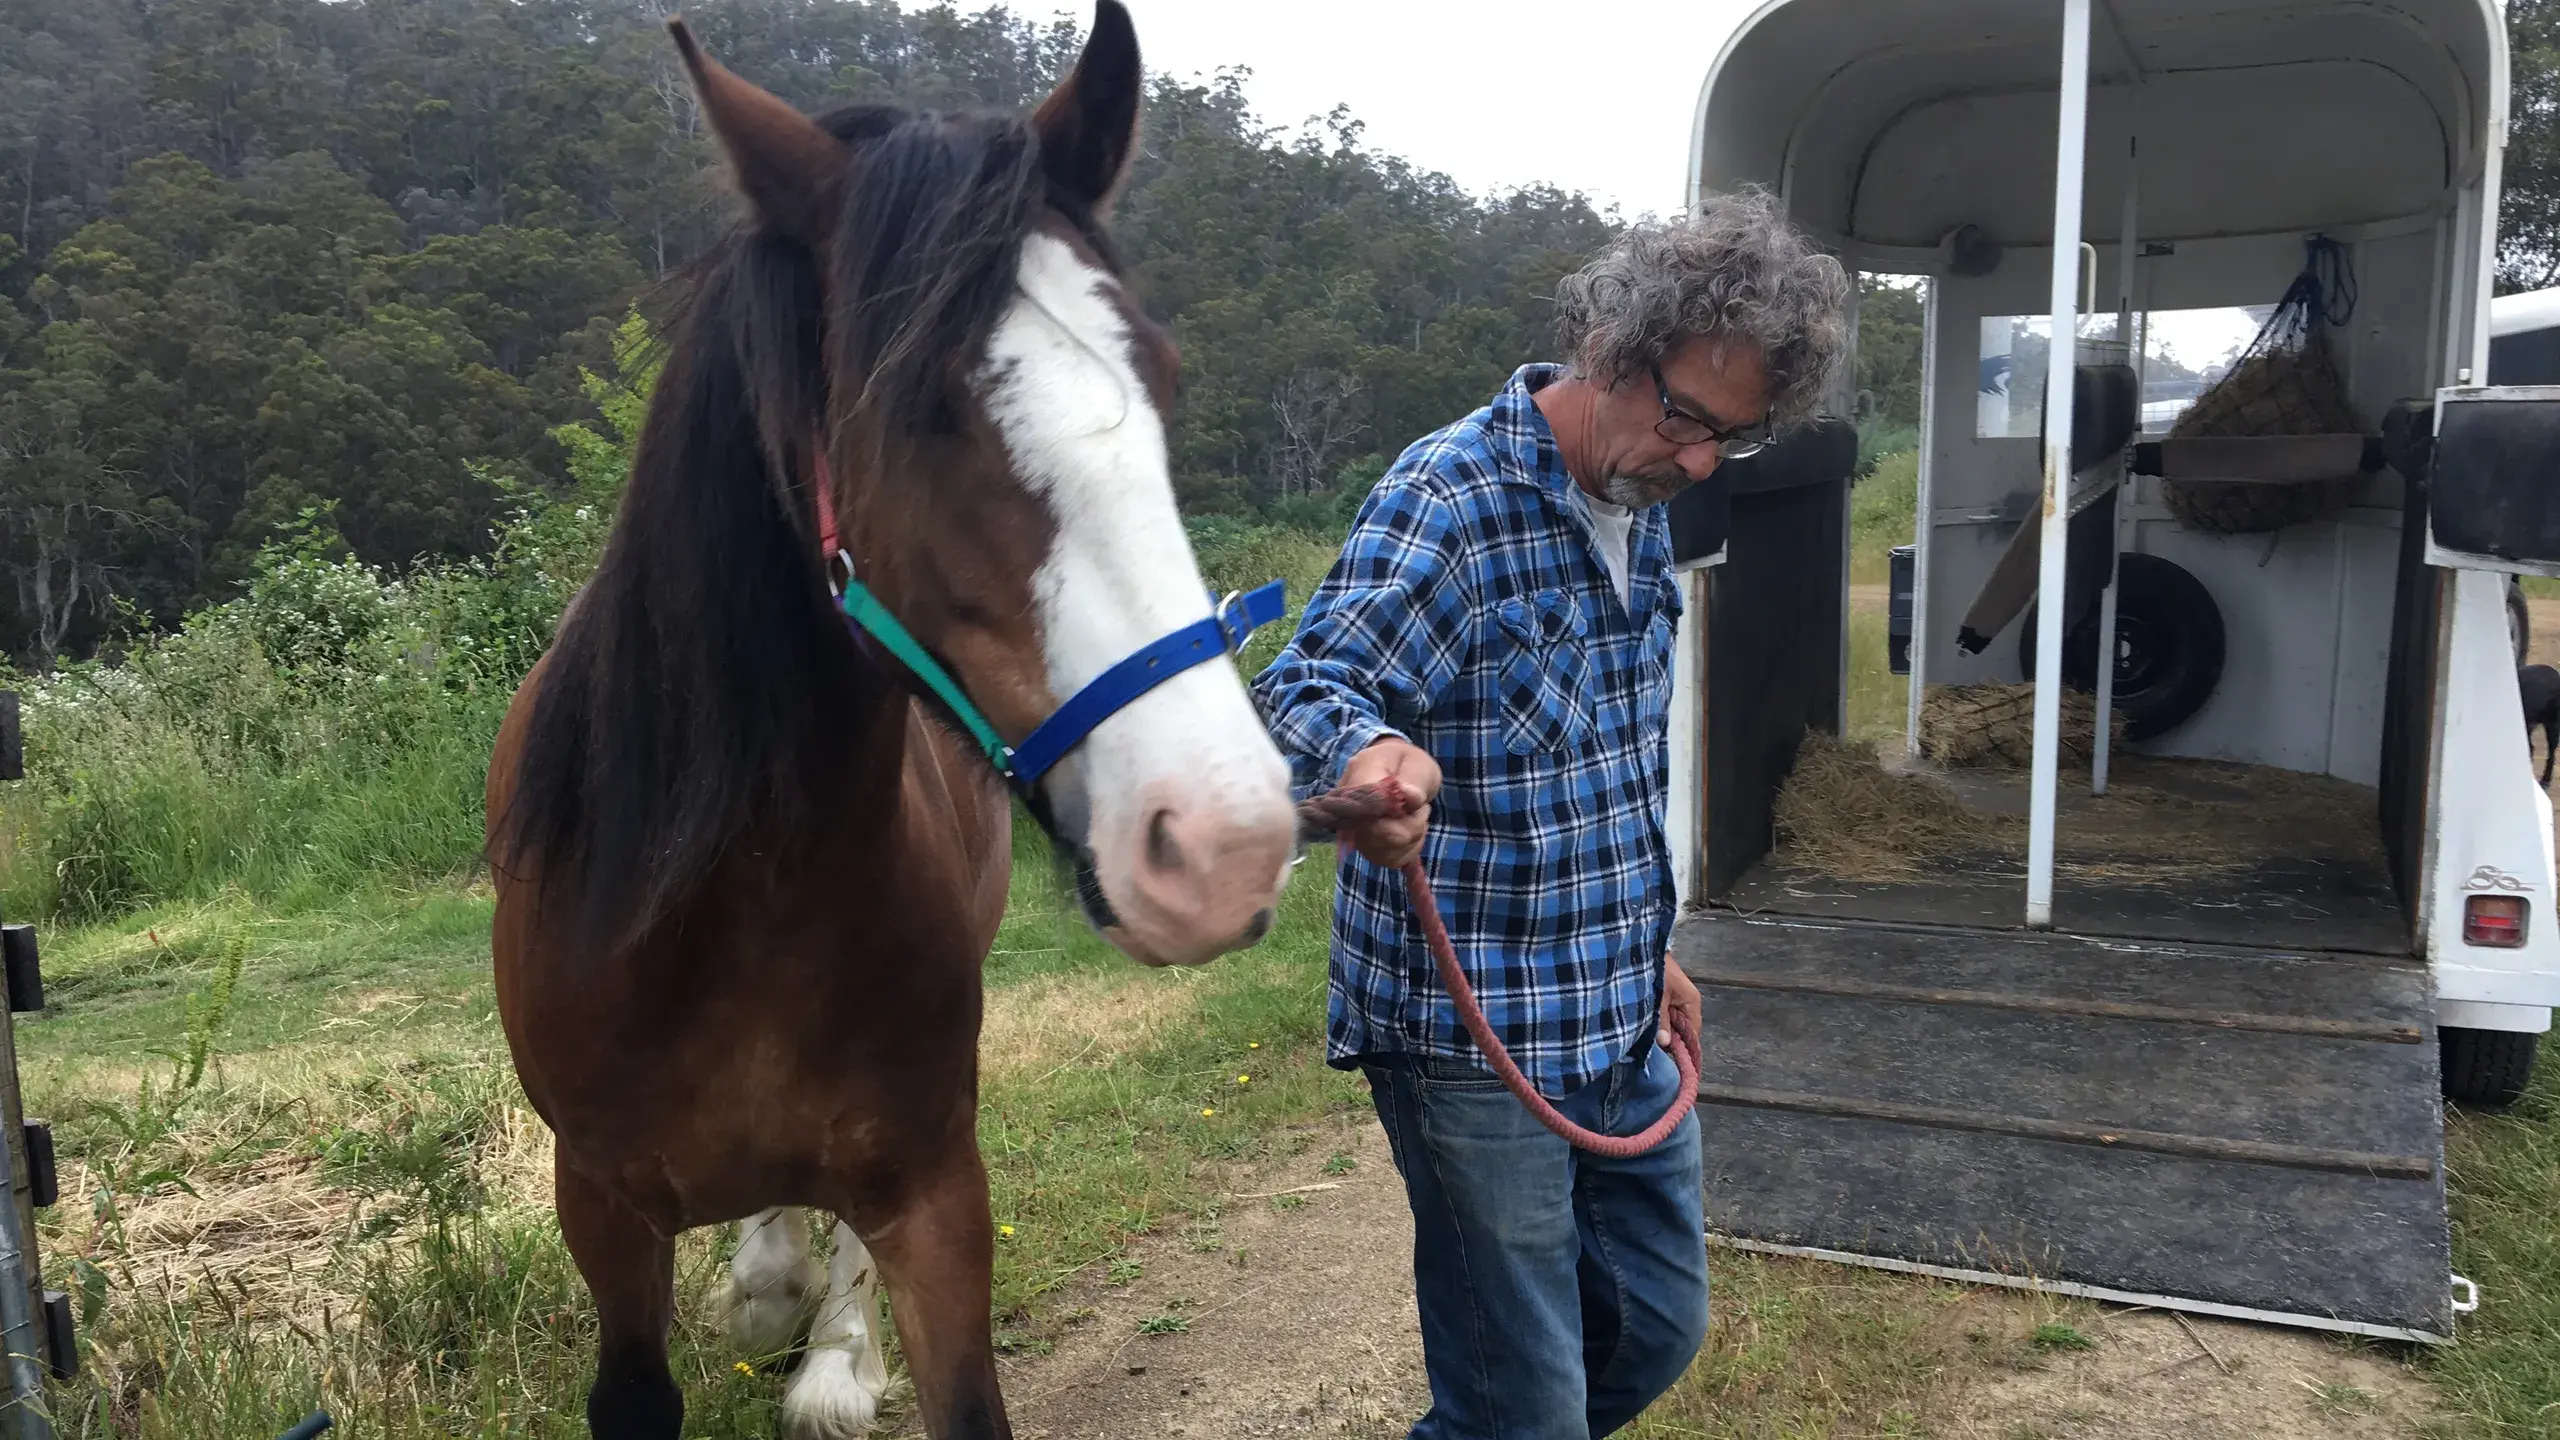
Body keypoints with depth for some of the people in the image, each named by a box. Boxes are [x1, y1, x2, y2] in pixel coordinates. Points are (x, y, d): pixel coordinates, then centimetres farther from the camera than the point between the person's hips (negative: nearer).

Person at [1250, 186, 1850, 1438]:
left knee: (1656, 1331, 20)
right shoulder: (1451, 495, -17)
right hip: (1476, 1042, -8)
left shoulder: (1641, 505, 8)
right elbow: (1305, 689, -29)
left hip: (1623, 1026, 8)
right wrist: (1368, 756, -52)